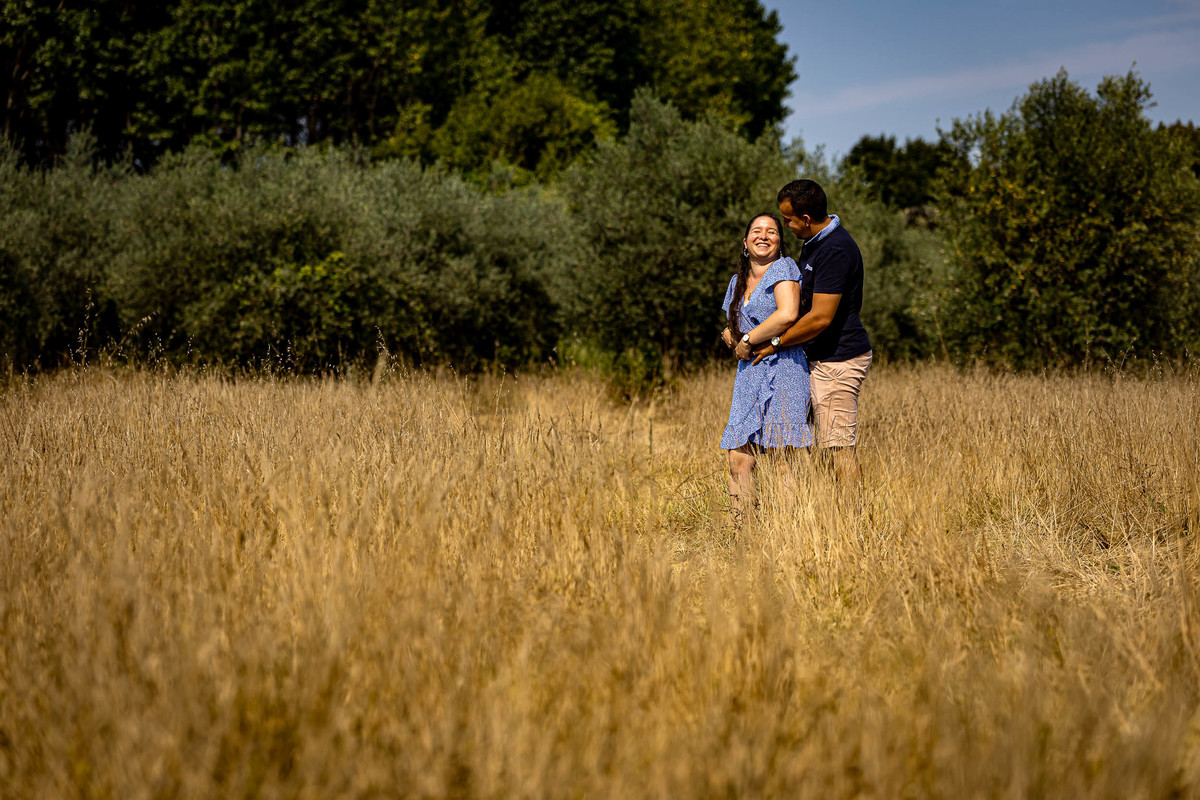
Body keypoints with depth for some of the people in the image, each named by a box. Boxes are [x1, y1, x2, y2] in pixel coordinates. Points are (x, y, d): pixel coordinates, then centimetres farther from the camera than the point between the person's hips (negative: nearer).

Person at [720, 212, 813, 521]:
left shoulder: (783, 268, -2)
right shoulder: (738, 281, 20)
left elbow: (788, 314, -18)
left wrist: (748, 340, -9)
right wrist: (731, 336, 7)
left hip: (781, 371, -7)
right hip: (748, 375, 7)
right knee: (739, 457, -2)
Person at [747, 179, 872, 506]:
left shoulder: (835, 250, -22)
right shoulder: (816, 241, 11)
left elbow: (820, 318, -24)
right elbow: (808, 299, 24)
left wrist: (773, 344, -13)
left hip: (838, 359, -10)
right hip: (826, 358, 10)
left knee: (839, 447, -8)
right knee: (836, 446, 12)